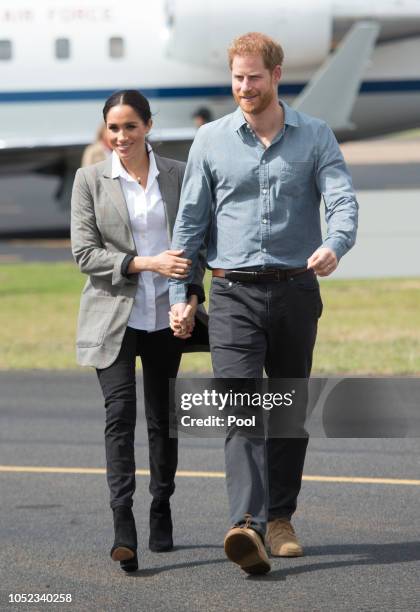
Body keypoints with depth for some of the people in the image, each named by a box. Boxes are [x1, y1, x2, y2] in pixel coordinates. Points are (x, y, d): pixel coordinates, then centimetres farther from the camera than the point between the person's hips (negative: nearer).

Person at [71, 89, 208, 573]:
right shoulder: (91, 180, 1)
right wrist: (146, 263, -15)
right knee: (120, 413, -14)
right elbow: (84, 251, -5)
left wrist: (193, 295, -4)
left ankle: (161, 518, 24)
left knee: (162, 418, 9)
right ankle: (123, 530, -22)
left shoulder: (177, 176, 6)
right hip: (114, 316, -2)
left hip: (165, 316, 2)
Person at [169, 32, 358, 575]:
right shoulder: (211, 140, 5)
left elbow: (342, 200, -9)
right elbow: (189, 220, 6)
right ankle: (246, 525, -28)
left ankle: (280, 517, 25)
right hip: (234, 293, -1)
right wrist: (178, 294, 0)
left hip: (297, 291, 1)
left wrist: (334, 245, -31)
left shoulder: (315, 137, 4)